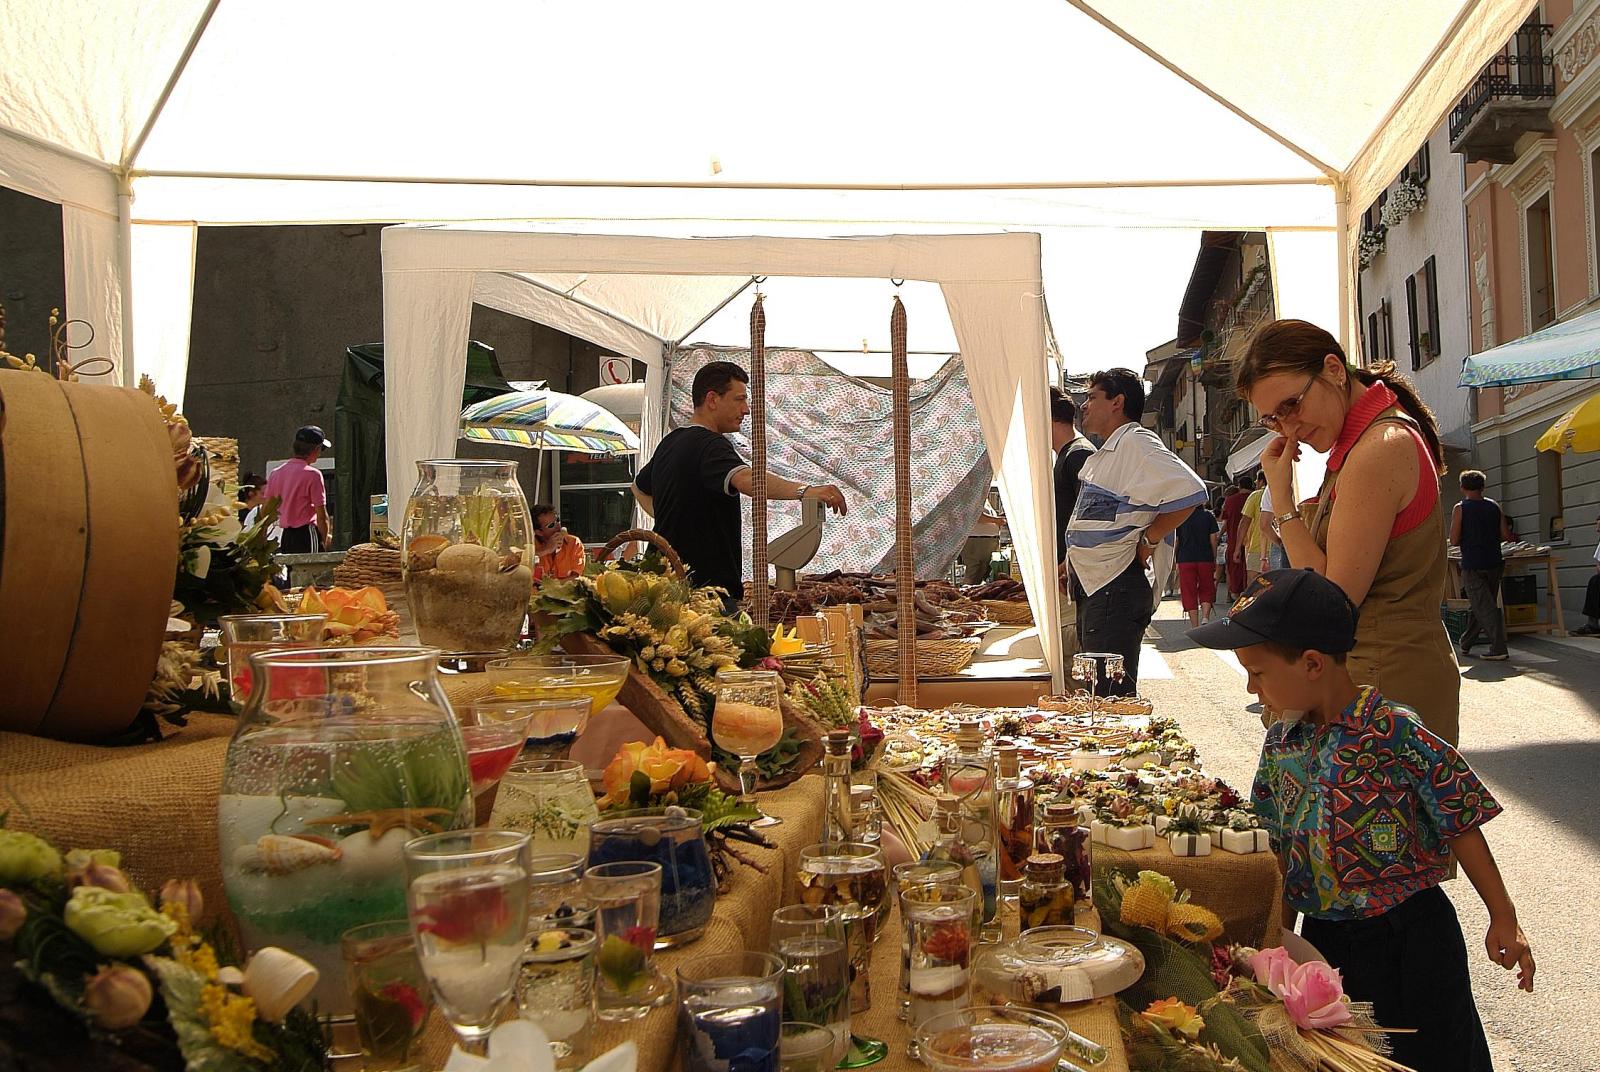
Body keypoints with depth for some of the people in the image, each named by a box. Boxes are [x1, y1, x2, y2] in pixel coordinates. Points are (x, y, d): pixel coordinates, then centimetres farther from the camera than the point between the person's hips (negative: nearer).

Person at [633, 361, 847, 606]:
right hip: (707, 584, -10)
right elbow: (746, 479, -36)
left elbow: (640, 487, 36)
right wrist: (804, 491, -48)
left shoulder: (671, 442, 17)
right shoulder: (709, 445, -15)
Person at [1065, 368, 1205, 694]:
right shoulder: (1103, 454, 19)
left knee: (1112, 695, -11)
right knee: (1095, 689, 15)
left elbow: (1190, 492, -26)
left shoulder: (1137, 444, -14)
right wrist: (1072, 563, 20)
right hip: (1093, 586, 11)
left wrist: (1149, 540, -18)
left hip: (1117, 588, -11)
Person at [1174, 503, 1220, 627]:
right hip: (1206, 559, 0)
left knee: (1189, 594, 4)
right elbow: (1213, 540, -1)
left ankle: (1195, 627, 1)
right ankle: (1205, 618, -7)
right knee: (1206, 591, 15)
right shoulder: (1209, 516, -1)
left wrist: (1176, 561, 11)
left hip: (1185, 560, 0)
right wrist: (1214, 560, 9)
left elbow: (1176, 541, 2)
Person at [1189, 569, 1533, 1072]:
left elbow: (1461, 824, -13)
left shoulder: (1393, 732, -20)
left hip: (1408, 934, -5)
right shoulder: (1281, 743, -1)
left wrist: (1503, 919, -7)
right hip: (1323, 936, 5)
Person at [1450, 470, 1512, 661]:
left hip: (1472, 565, -5)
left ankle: (1499, 649, -14)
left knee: (1484, 608, -5)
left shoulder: (1460, 508, -6)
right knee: (1482, 605, 16)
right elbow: (1506, 536, 3)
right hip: (1494, 563, 5)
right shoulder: (1495, 506, 6)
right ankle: (1466, 643, 27)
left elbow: (1454, 541, -8)